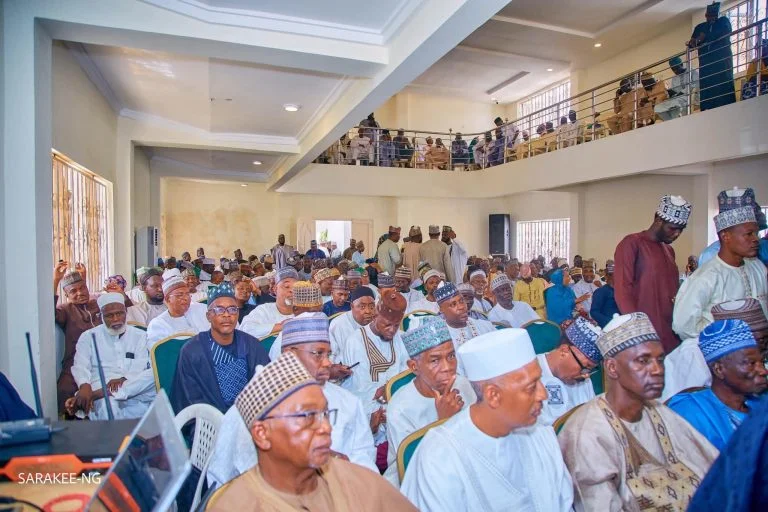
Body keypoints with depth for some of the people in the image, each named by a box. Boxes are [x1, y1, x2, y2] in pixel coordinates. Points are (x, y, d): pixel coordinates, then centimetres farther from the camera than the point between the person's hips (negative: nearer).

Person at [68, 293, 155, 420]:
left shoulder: (140, 336, 14)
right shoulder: (89, 336, 14)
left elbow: (152, 371, 2)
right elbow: (80, 367, -1)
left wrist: (125, 380, -18)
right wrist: (85, 386, -25)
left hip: (137, 392, 3)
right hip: (101, 390, -3)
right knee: (107, 404, -40)